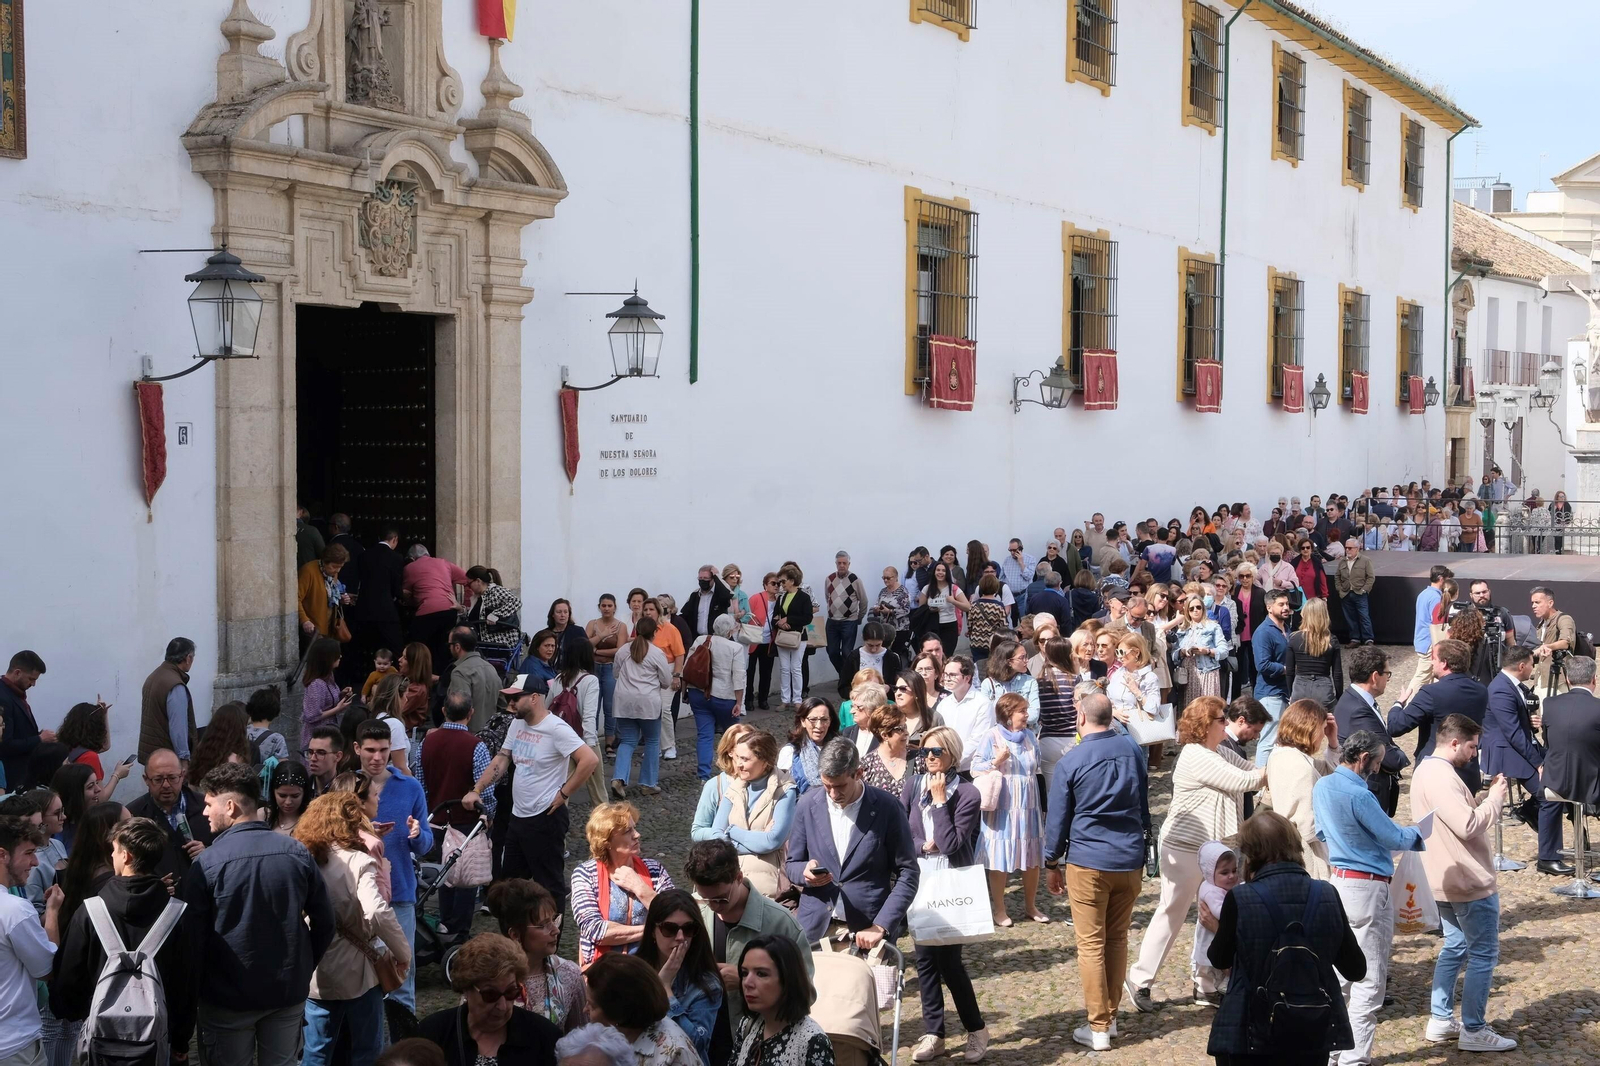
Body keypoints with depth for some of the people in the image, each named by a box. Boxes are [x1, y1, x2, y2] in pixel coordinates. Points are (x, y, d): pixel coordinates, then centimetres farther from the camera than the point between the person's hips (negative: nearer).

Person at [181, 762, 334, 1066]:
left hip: (228, 996, -3)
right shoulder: (297, 852, -4)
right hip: (289, 990, 3)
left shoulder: (207, 863, -14)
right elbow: (324, 922, 2)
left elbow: (192, 937, -11)